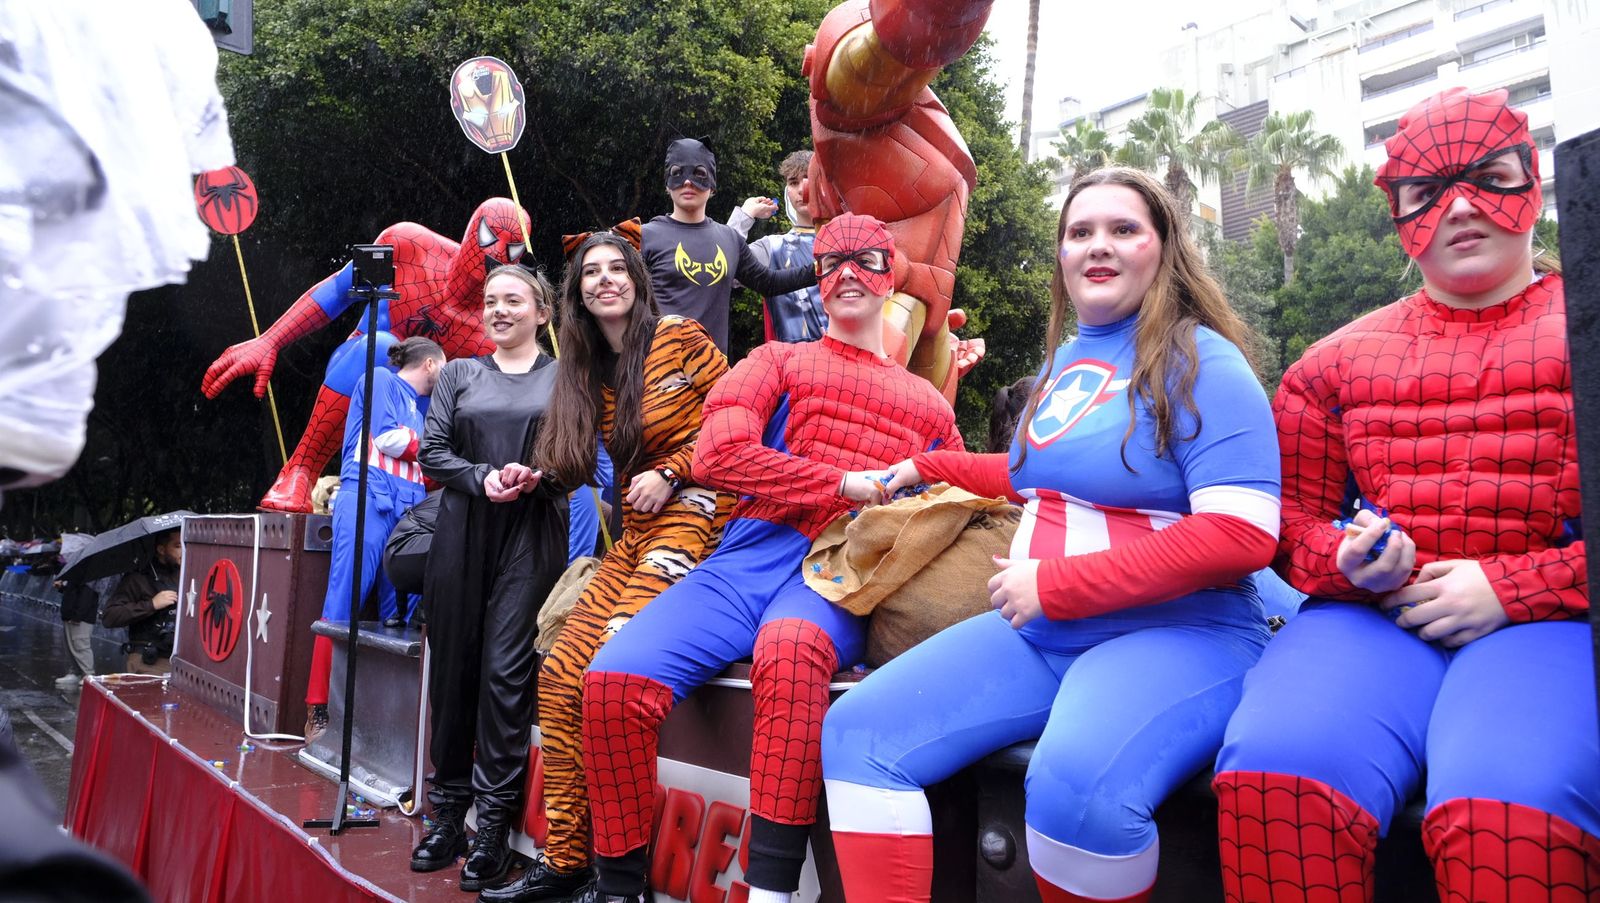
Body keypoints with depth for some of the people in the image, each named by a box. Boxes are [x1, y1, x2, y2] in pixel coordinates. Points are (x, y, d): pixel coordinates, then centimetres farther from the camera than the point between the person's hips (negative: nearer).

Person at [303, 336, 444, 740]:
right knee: (344, 603, -11)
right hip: (368, 498, -7)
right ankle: (318, 712, -10)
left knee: (397, 612, 0)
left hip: (406, 508, 7)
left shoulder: (419, 404, 26)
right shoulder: (381, 379, 7)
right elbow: (387, 439, -3)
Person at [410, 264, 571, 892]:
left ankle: (494, 824, -2)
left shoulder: (563, 378, 8)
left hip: (532, 538, -2)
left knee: (506, 672, -8)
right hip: (462, 534, 3)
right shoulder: (459, 374, 14)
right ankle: (447, 812, 18)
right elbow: (431, 452, 7)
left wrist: (537, 475, -15)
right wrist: (482, 478, -10)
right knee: (453, 669, 5)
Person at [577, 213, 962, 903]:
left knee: (789, 651, -39)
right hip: (748, 559, 1)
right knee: (615, 678, -24)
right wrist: (845, 484, -6)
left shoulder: (929, 407, 22)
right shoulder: (777, 363, 16)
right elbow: (717, 455, -2)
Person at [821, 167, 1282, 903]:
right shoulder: (1066, 359, 15)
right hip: (1036, 633, 7)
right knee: (857, 734, -8)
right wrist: (930, 467, 33)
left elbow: (1241, 534, -19)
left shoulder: (1199, 361, -8)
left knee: (1075, 789, -37)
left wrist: (1054, 585, -19)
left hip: (1174, 634, -7)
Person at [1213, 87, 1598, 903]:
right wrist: (1345, 563, -5)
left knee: (1506, 818, -35)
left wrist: (1510, 589, -9)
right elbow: (1290, 515, 18)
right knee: (1274, 779, -30)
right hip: (1371, 616, 2)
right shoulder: (1339, 360, 20)